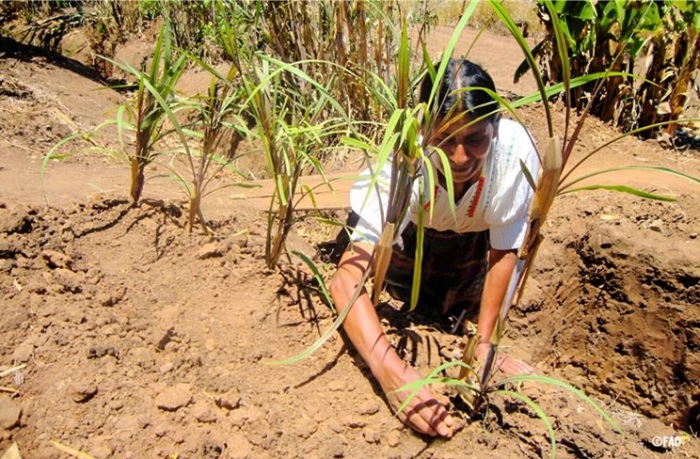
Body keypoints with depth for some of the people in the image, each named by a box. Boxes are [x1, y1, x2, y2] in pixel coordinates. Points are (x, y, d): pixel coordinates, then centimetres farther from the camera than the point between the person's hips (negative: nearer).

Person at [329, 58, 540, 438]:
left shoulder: (515, 149, -40)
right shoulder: (403, 164, -43)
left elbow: (503, 252, -25)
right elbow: (346, 280, -49)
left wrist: (483, 342, -24)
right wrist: (391, 372, -62)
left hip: (471, 234, 1)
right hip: (408, 226, -1)